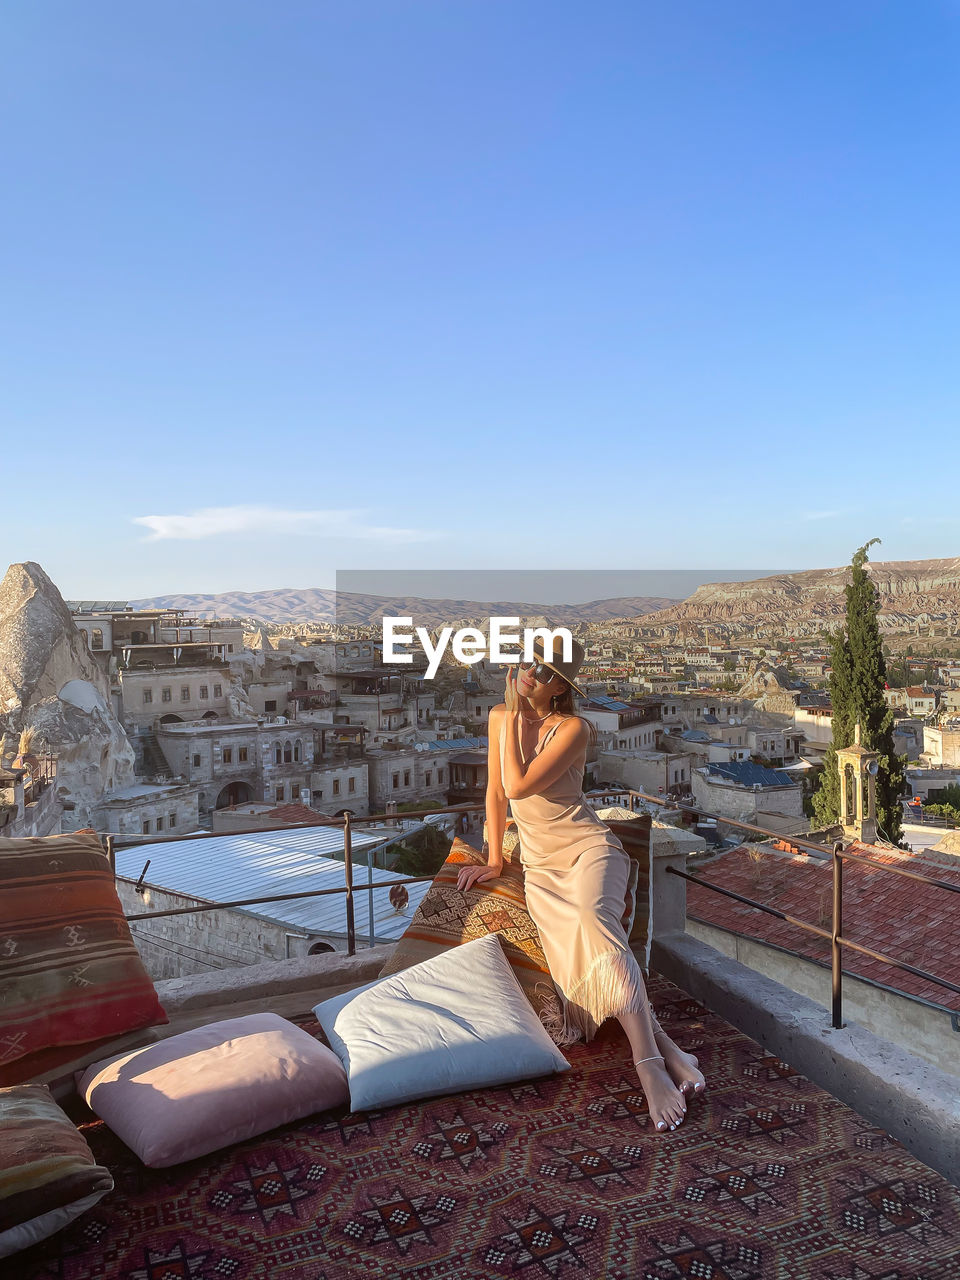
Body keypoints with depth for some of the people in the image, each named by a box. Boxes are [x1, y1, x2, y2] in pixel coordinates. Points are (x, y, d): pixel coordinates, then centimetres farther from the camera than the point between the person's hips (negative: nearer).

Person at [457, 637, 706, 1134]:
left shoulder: (572, 728, -9)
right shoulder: (499, 717, 8)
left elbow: (518, 786, -19)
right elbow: (495, 791, 15)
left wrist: (516, 716, -12)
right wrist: (493, 859, 12)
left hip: (588, 847, -5)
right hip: (541, 865, 5)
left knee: (592, 915, -38)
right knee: (574, 954, -25)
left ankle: (649, 1062, -41)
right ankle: (663, 1046, -18)